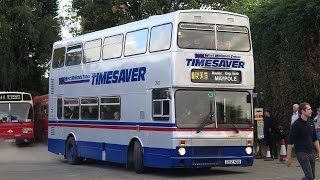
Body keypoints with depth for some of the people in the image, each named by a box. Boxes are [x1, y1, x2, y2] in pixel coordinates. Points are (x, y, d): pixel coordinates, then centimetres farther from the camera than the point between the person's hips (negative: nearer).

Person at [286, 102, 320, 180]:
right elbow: (290, 142, -11)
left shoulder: (311, 122, 9)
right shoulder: (296, 124, -13)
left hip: (310, 152, 8)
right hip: (301, 153, -8)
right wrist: (289, 157, -12)